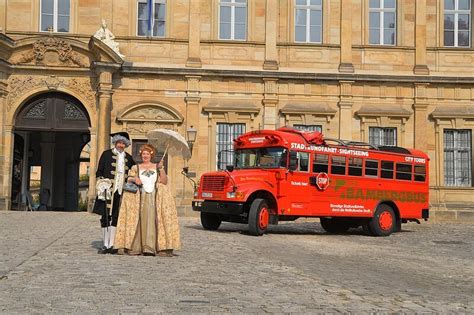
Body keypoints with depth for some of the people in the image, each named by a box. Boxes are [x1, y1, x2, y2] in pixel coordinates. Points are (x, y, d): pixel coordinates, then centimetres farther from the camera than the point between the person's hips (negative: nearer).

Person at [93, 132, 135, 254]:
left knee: (116, 217, 3)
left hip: (122, 192, 3)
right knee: (106, 217, -1)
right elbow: (99, 171, 6)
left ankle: (111, 245, 6)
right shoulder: (107, 154, 6)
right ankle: (105, 245, 5)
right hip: (108, 190, -3)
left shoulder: (128, 158, 14)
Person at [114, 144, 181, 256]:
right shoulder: (135, 168, 18)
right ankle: (136, 247, -12)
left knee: (152, 219, -13)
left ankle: (151, 247, -17)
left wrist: (161, 169, -5)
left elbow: (164, 182, 6)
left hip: (155, 198, 0)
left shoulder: (157, 167, 16)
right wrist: (134, 179, -11)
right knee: (139, 220, -11)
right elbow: (128, 179, 9)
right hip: (139, 198, 0)